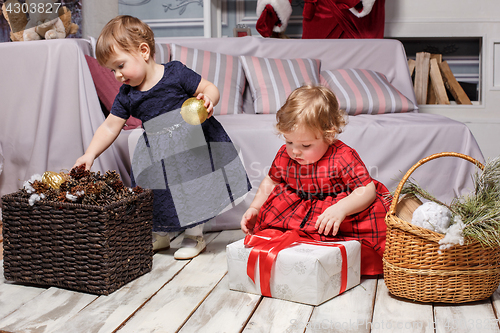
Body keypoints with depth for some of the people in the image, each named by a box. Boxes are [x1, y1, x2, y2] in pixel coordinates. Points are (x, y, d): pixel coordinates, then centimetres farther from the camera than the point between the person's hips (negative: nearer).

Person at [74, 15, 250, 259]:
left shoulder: (175, 73, -15)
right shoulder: (127, 96, -2)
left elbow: (210, 88, -9)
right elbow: (110, 127, -1)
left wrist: (207, 100, -32)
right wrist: (90, 154, -11)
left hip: (193, 144, -5)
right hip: (157, 155, 5)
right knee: (156, 192, 10)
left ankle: (194, 236, 22)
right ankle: (159, 236, 33)